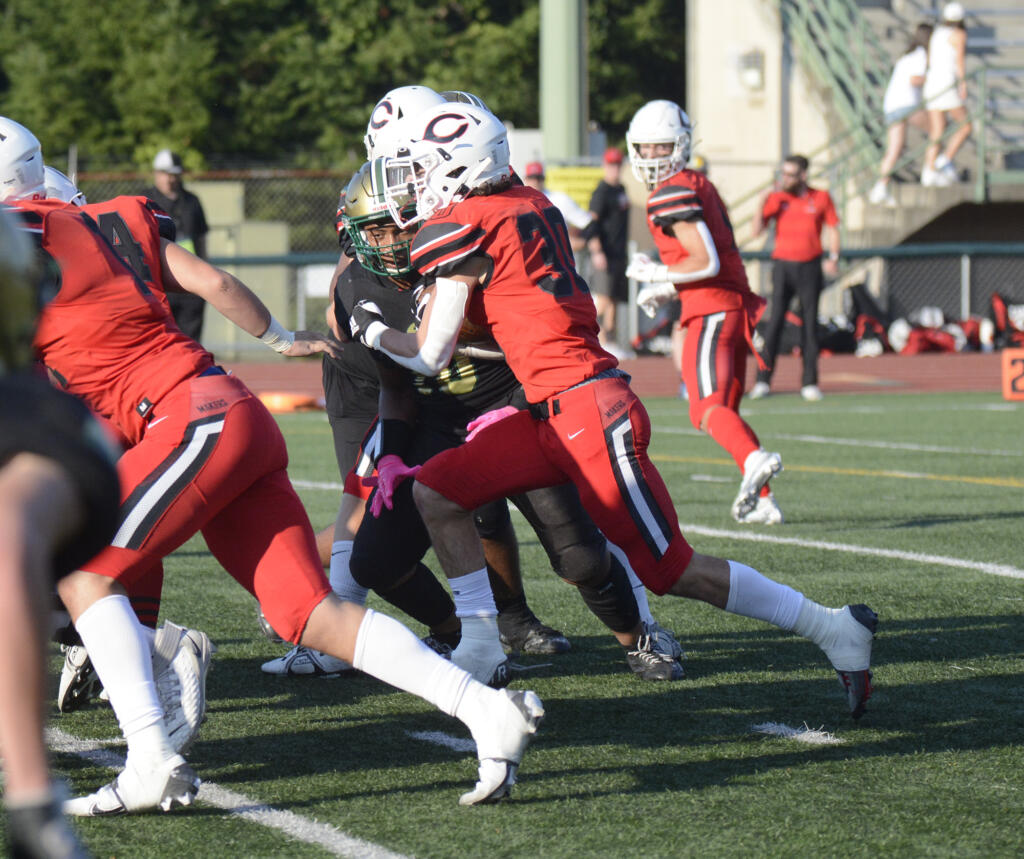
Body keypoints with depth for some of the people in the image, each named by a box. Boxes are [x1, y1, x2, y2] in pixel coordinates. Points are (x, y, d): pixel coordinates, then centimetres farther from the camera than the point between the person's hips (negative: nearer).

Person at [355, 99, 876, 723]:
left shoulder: (460, 227, -10)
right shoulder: (528, 205, 14)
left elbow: (431, 354, -6)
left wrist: (373, 332, 12)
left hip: (590, 412, -9)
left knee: (673, 571, -2)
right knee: (437, 493, 5)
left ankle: (836, 631, 6)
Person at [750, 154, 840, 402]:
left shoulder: (821, 198, 3)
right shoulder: (777, 198, 2)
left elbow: (833, 228, 8)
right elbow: (756, 230, -3)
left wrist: (833, 258, -5)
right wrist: (762, 202, -14)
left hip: (810, 267, 0)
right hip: (783, 267, 0)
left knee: (810, 323, 2)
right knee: (775, 321, -7)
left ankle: (809, 382, 7)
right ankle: (763, 380, -5)